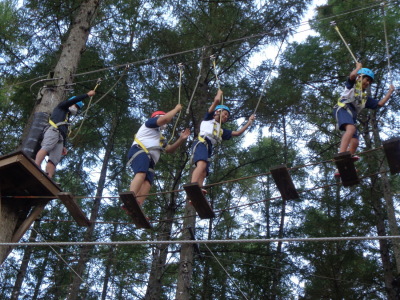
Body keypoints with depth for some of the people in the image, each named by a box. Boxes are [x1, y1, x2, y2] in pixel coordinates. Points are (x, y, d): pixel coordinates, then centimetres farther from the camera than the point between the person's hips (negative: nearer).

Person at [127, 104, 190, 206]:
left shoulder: (160, 138, 41)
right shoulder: (150, 123, 18)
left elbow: (169, 149, 35)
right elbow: (166, 118, 0)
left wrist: (181, 139, 26)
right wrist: (176, 109, 15)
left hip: (150, 161, 7)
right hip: (139, 151, -7)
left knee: (147, 182, -19)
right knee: (141, 174, -33)